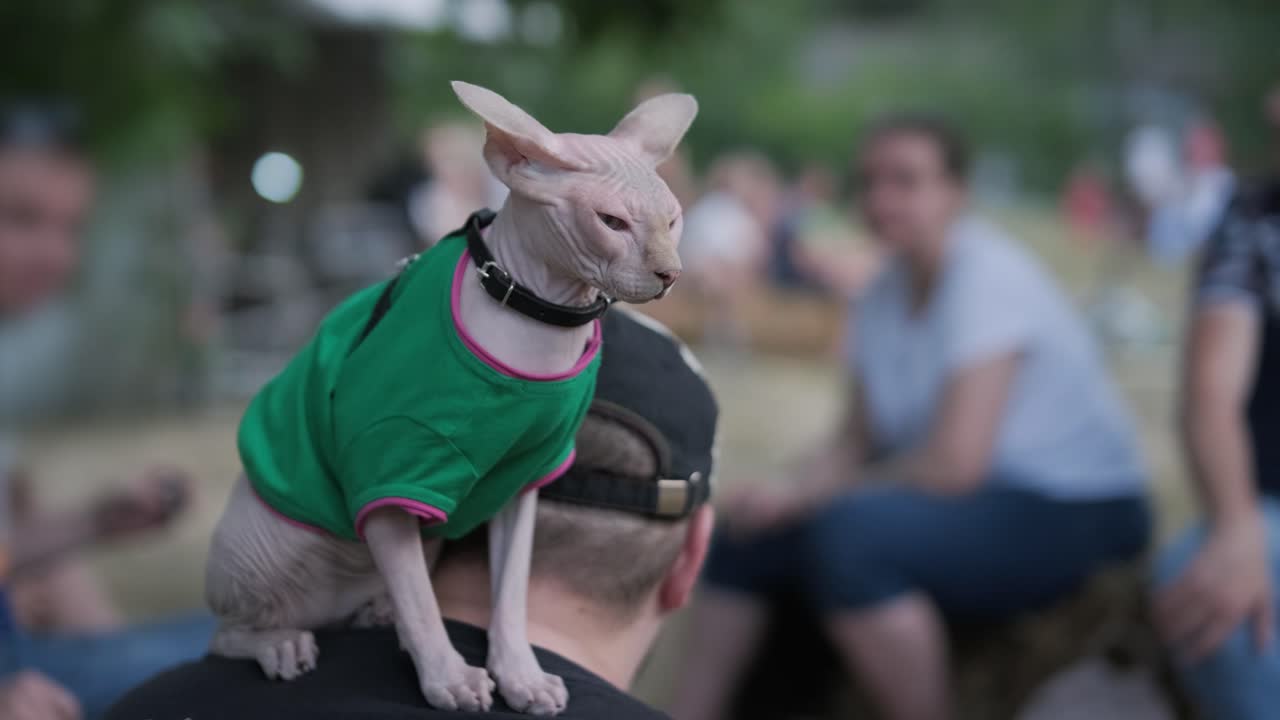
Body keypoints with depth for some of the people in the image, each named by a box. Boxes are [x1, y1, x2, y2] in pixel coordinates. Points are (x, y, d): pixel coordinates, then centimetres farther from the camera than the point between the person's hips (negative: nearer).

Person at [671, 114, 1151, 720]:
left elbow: (956, 462, -27)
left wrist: (802, 500, -16)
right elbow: (855, 443, 7)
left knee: (845, 533, -32)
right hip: (969, 498, 9)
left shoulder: (987, 274, -20)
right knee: (745, 533, 6)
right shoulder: (885, 293, 4)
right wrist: (786, 498, -14)